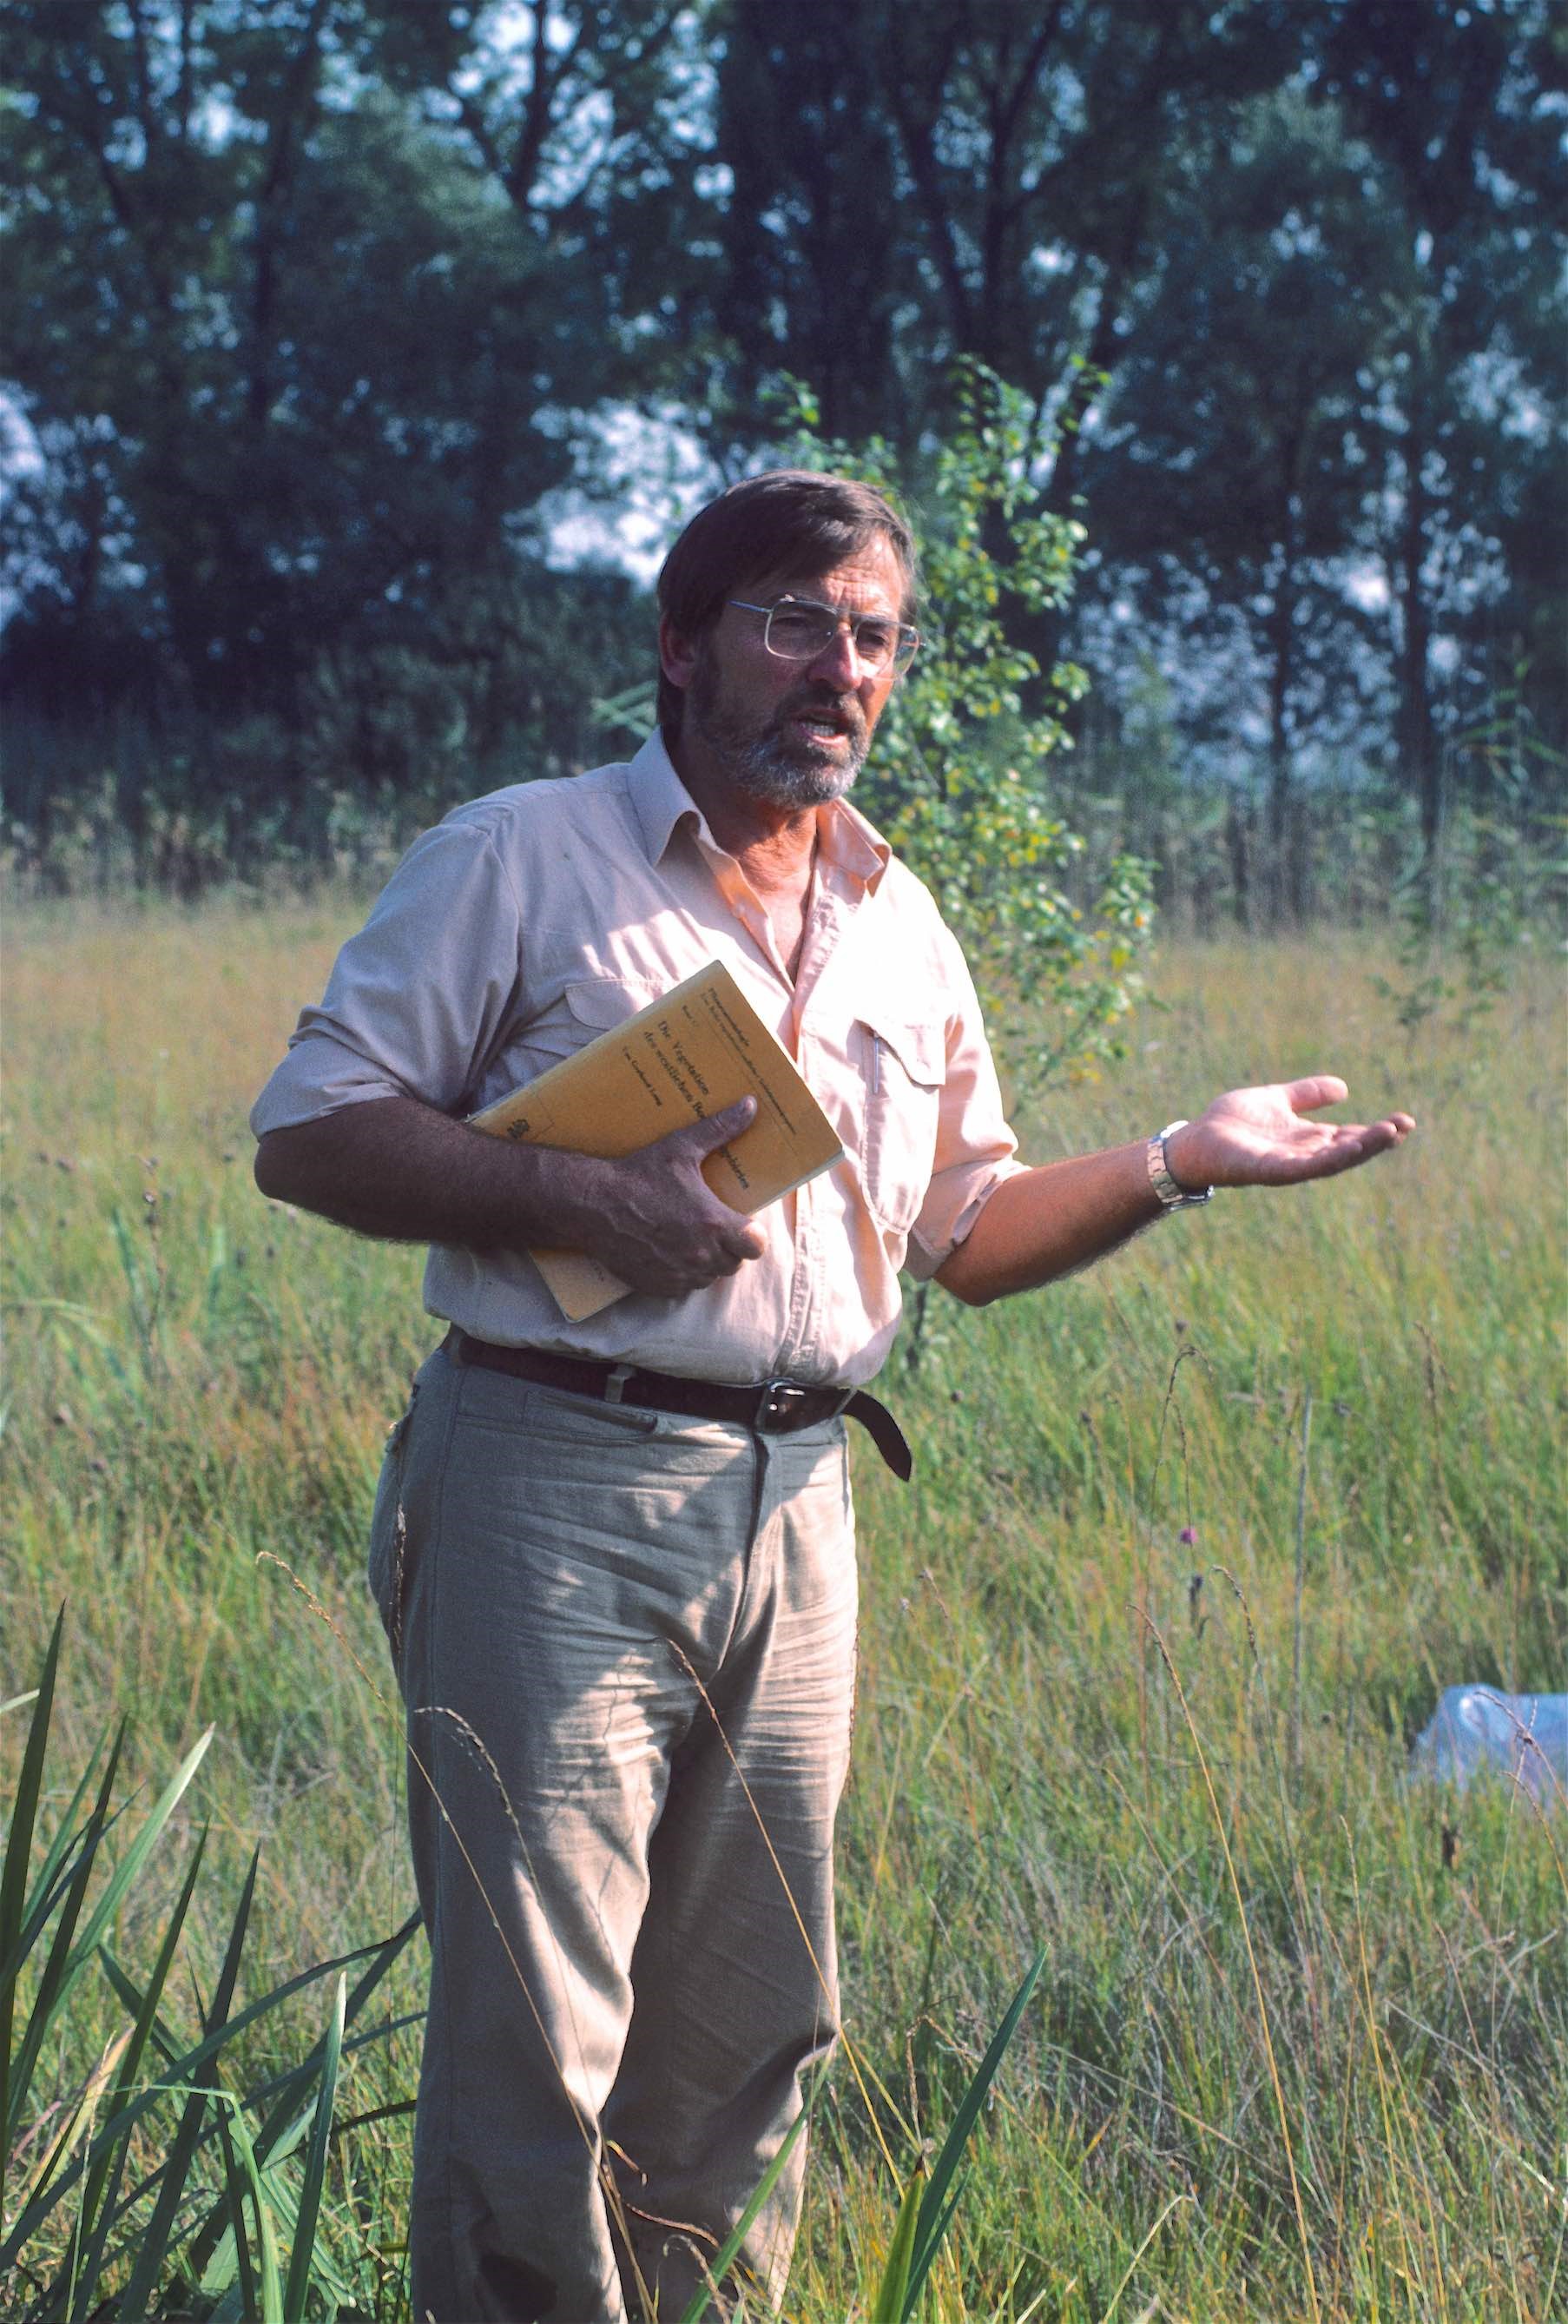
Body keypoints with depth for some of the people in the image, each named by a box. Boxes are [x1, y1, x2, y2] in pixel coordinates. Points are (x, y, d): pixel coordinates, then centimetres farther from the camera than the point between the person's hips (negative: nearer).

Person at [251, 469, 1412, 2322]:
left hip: (789, 1517, 6)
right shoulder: (524, 863, -3)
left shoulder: (901, 933, 16)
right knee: (531, 2038, -7)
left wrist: (1181, 1163, 7)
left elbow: (966, 1230, 21)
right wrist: (581, 1200, -17)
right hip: (555, 1492, -6)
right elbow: (311, 1130, -7)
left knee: (748, 2030, 12)